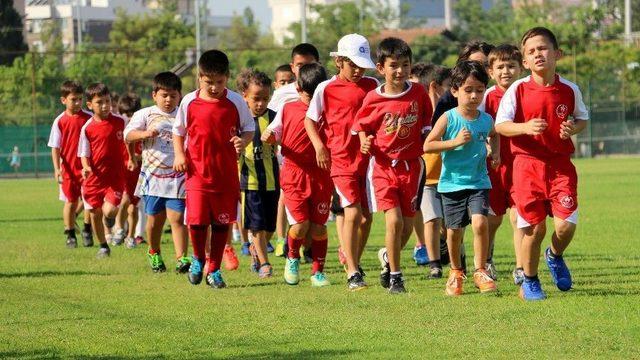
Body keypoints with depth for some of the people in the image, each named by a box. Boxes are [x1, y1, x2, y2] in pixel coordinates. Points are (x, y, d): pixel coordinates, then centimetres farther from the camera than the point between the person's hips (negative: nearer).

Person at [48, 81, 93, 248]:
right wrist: (57, 169, -12)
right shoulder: (60, 121, -4)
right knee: (70, 202, 7)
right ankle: (70, 235, 19)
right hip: (68, 169, 0)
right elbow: (55, 148, -3)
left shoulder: (89, 118, -2)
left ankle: (87, 230, 16)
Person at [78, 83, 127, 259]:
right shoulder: (88, 128, -5)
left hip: (115, 176, -1)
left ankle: (111, 217, 19)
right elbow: (84, 154, -2)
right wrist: (86, 168, -20)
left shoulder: (120, 122, -3)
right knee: (95, 213, 11)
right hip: (94, 177, 1)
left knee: (109, 210, -19)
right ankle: (103, 246, 31)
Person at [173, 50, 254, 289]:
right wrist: (179, 155, -3)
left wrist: (243, 141, -14)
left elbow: (249, 129, 8)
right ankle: (198, 258, 18)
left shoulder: (235, 102, -2)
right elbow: (178, 131, 12)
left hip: (226, 173, 1)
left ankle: (214, 269, 21)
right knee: (196, 220, -11)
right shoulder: (189, 102, 0)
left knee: (222, 222, 6)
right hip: (197, 172, -1)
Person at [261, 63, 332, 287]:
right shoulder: (288, 110, 4)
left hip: (321, 176, 1)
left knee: (319, 226, 2)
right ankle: (292, 259, 19)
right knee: (300, 225, -10)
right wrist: (268, 136, -15)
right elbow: (272, 134, 9)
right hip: (294, 174, -1)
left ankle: (318, 272, 15)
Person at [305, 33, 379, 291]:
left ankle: (354, 263, 29)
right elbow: (310, 120, 6)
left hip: (368, 159, 4)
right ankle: (352, 274, -12)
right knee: (353, 213, -14)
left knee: (367, 215, 9)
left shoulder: (372, 86, 7)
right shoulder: (326, 89, -1)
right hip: (341, 160, -4)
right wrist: (319, 146, -8)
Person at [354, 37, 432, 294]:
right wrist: (365, 143, -11)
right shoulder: (373, 99, -6)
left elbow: (427, 124, 12)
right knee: (393, 219, -14)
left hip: (411, 165, 2)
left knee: (407, 224, 7)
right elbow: (361, 126, 6)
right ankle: (395, 276, -1)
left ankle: (388, 256, 37)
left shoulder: (419, 93, -1)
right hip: (383, 165, -2)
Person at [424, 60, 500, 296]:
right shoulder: (448, 119, -9)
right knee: (454, 230, 8)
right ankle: (456, 272, 31)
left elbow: (493, 135, 26)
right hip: (452, 182, -1)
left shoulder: (486, 120, 1)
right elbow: (427, 146, -12)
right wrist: (455, 142, -20)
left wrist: (495, 153, 8)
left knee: (479, 222, -19)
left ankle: (480, 271, -5)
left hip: (479, 182, 1)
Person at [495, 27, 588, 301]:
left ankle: (555, 257, 26)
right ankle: (529, 282, 20)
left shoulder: (570, 90, 1)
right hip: (527, 164, -2)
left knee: (566, 224, -10)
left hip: (561, 165, 2)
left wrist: (573, 128, -6)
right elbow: (500, 125, -5)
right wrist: (525, 127, -23)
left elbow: (582, 119, 16)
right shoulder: (518, 90, -5)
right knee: (534, 228, -2)